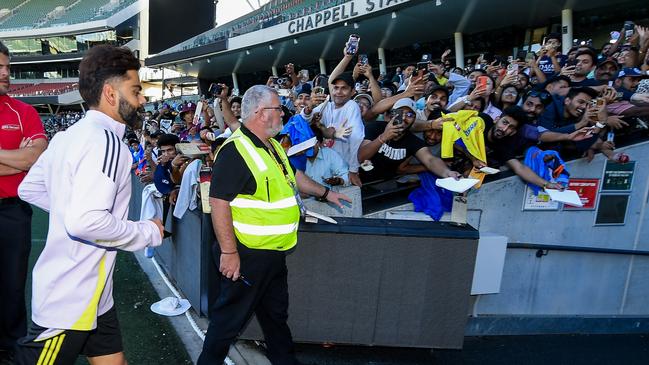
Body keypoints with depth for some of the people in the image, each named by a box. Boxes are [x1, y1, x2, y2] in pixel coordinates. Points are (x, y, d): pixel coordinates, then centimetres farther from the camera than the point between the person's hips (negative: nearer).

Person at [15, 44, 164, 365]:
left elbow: (29, 189, 17)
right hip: (70, 300, -9)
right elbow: (87, 221, -30)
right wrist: (149, 232, -17)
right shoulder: (105, 141, -21)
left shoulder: (69, 135, 9)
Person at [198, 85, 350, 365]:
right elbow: (219, 202, -25)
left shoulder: (273, 145, 9)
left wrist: (325, 193, 29)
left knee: (276, 313, 24)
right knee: (231, 318, 9)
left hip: (275, 252, 9)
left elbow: (291, 175, 24)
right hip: (246, 255, -9)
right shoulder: (235, 151, -21)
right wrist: (228, 252, -25)